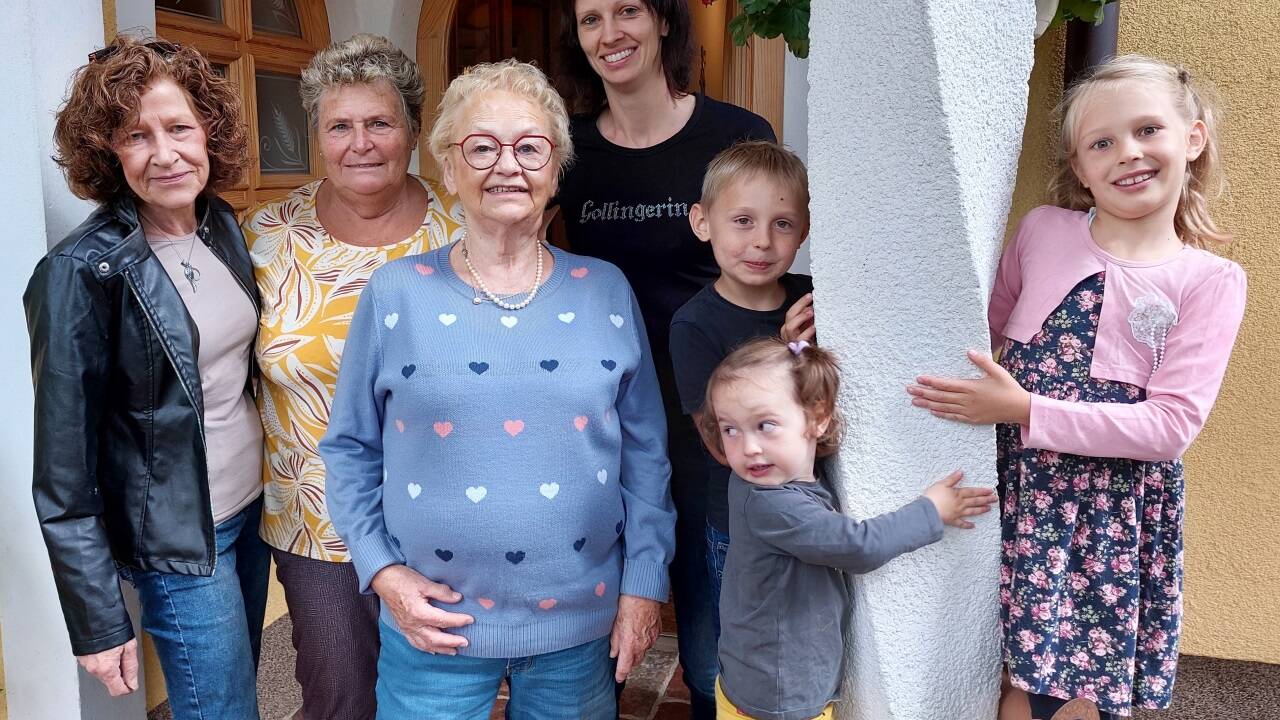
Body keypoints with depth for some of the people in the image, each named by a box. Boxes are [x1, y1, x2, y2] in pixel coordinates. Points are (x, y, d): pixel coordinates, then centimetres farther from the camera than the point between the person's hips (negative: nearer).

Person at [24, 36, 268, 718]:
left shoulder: (224, 227, -1)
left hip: (255, 504, 6)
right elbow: (65, 471, -16)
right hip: (179, 541, -6)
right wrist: (98, 622, -13)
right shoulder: (82, 272, -19)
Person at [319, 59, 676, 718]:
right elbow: (350, 448, 3)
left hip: (583, 621, 1)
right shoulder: (395, 295, -4)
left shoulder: (606, 293, -1)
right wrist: (380, 570, -6)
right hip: (434, 625, -1)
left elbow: (645, 450, 2)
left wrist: (644, 583, -1)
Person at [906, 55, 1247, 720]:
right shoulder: (1043, 230, 2)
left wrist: (1025, 410, -19)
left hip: (1117, 509, -1)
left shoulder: (1212, 281, -4)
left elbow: (1171, 425, -12)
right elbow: (984, 328, 14)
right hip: (1016, 484, 1)